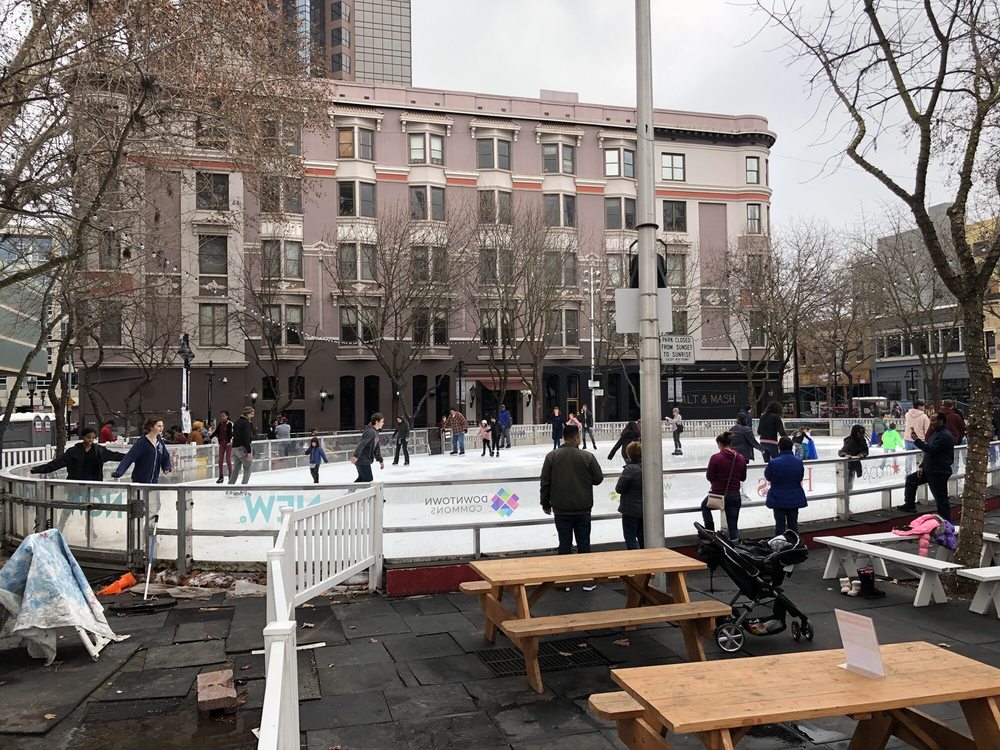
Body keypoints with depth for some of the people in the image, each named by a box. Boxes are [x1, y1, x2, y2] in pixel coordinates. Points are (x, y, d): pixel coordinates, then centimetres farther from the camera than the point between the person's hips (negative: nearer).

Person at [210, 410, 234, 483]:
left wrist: (230, 440, -32)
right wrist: (210, 437, 4)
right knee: (220, 460, 6)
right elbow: (216, 432, 11)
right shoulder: (220, 424, 8)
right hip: (222, 443, 6)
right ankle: (221, 477, 13)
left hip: (228, 443, -6)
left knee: (228, 460, -3)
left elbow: (231, 433, -20)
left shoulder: (230, 424, -11)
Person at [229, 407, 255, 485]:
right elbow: (246, 438, -19)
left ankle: (230, 484, 16)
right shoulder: (246, 423, -12)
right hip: (242, 447, -9)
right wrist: (249, 451, -21)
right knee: (248, 467, -1)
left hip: (235, 447, 9)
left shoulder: (237, 422, 16)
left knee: (236, 468, 15)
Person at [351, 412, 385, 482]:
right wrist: (356, 455, -39)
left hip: (366, 460, 10)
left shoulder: (376, 432, 12)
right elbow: (361, 444, -29)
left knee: (362, 478, 17)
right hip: (362, 460, -10)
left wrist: (380, 460, 18)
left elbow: (376, 448, 18)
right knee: (369, 479, -5)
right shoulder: (370, 432, -18)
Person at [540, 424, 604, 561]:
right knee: (584, 543, 10)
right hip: (583, 510, -1)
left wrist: (545, 504, 10)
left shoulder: (551, 456, -3)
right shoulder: (588, 457, -7)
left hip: (561, 510, 1)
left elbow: (545, 482, -1)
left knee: (564, 544, 7)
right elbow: (599, 478, 0)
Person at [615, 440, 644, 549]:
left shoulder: (630, 469, -22)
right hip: (645, 509, 7)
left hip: (631, 510, -7)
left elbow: (619, 489, -17)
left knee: (630, 537, 3)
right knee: (642, 536, 19)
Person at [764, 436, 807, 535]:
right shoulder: (799, 461, -4)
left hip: (778, 499, -3)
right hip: (795, 499, 3)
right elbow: (801, 478, 9)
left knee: (780, 525, 6)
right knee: (793, 524, 13)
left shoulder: (773, 462, -18)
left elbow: (767, 477, -1)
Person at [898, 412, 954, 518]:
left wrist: (917, 440, -22)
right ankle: (909, 505, 28)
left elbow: (931, 450, -29)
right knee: (911, 479, 19)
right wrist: (922, 466, 13)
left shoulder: (945, 436, -19)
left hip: (939, 473, -11)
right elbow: (930, 452, 21)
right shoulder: (937, 433, 15)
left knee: (941, 500, -4)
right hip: (929, 470, 11)